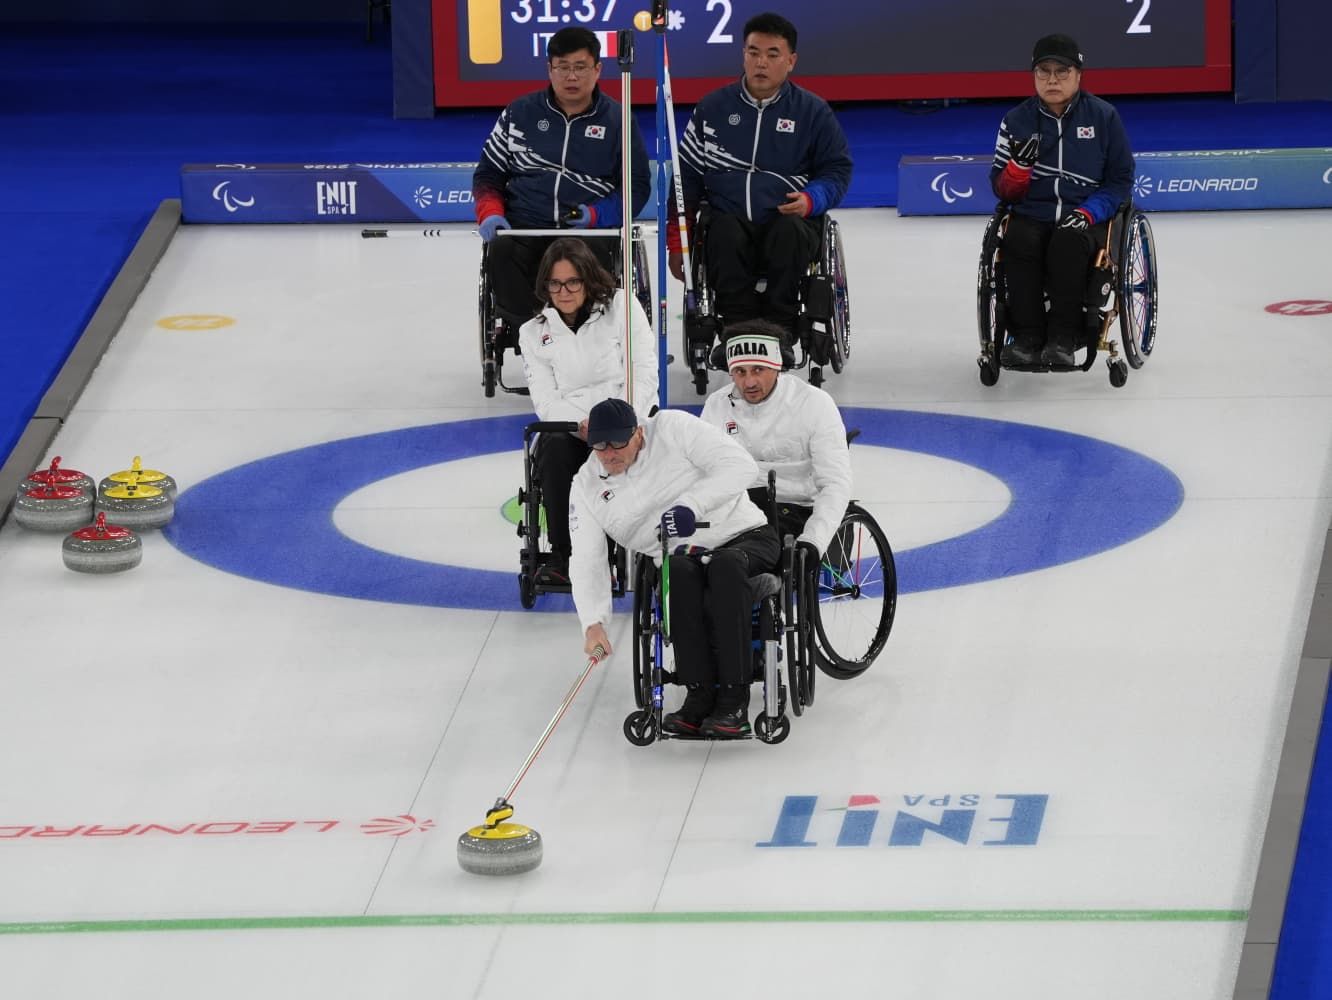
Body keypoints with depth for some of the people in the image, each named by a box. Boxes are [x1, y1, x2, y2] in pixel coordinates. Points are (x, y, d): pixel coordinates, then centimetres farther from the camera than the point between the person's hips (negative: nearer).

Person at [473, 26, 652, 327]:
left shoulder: (617, 121, 11)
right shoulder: (519, 114, 14)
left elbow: (637, 186, 11)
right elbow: (489, 173, 20)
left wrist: (597, 215, -8)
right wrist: (490, 213, -2)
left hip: (589, 231, -2)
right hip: (525, 228, 2)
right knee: (501, 253, -33)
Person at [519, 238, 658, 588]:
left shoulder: (621, 306, 3)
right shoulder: (534, 332, 9)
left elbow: (644, 370, -4)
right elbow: (545, 399, 0)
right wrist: (581, 424, -21)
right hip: (570, 424, 2)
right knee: (554, 447, -34)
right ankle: (561, 556, -27)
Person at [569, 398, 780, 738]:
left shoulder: (673, 429, -10)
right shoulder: (587, 487, 2)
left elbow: (740, 465, -17)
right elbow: (586, 562, -4)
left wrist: (690, 505, -29)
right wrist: (593, 623, -20)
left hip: (746, 536, -3)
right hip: (688, 557, 3)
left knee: (726, 565, -37)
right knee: (679, 570, -33)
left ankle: (734, 702, -37)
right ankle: (699, 697, -32)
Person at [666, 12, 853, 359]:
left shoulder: (813, 111, 9)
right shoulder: (713, 108, 13)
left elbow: (837, 171, 15)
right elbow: (686, 174, 17)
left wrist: (811, 199, -8)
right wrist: (677, 240, 10)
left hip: (791, 220, -1)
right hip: (729, 217, 1)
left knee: (789, 232, -37)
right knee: (725, 234, -36)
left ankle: (779, 332, -34)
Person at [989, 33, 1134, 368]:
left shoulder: (1103, 116, 4)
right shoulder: (1017, 121, 9)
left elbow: (1120, 179, 5)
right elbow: (1003, 191, 9)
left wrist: (1089, 212, -13)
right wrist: (1019, 165, -14)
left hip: (1085, 218, -2)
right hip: (1031, 216, 2)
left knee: (1068, 245, -37)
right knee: (1019, 245, -33)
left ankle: (1063, 338, -32)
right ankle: (1028, 337, -30)